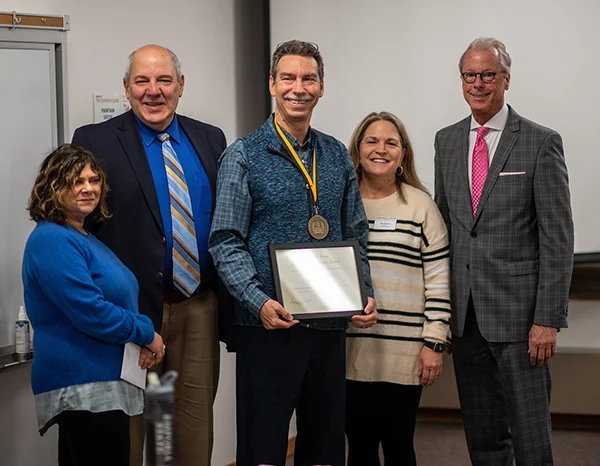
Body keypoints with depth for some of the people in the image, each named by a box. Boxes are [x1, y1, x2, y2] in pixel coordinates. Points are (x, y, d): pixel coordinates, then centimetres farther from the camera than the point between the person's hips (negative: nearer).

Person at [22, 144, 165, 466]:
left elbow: (113, 299, 24)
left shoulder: (84, 239, 17)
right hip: (83, 390, -10)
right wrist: (147, 334, -8)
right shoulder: (53, 240, -13)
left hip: (101, 384, 10)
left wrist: (144, 341, 3)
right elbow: (90, 312, -21)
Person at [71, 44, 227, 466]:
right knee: (127, 426, 6)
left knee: (195, 427, 12)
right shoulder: (95, 142, -3)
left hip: (199, 309, 4)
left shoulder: (210, 140, 9)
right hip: (133, 311, -3)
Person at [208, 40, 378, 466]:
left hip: (330, 324, 5)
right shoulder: (243, 156, -4)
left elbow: (355, 237, 15)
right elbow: (226, 242, -8)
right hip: (269, 326, -4)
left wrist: (365, 296, 1)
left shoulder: (337, 156, 10)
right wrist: (260, 303, -20)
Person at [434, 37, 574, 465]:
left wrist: (548, 319, -13)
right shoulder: (447, 141, 12)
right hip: (465, 313, 5)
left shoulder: (541, 143, -4)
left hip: (517, 312, -5)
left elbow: (557, 237, -7)